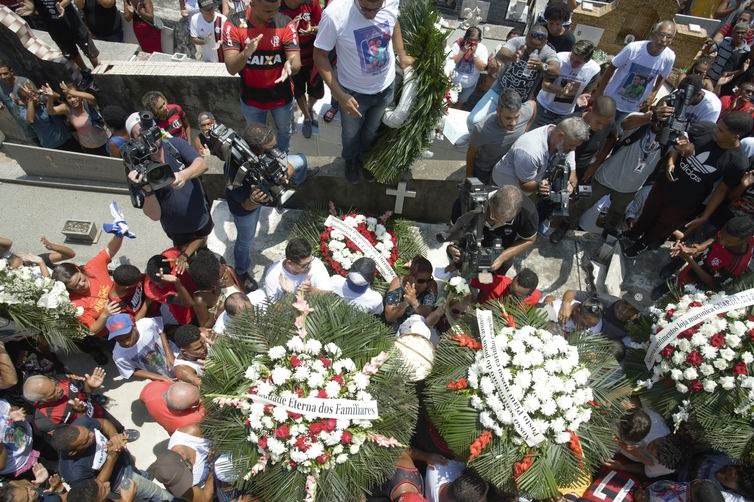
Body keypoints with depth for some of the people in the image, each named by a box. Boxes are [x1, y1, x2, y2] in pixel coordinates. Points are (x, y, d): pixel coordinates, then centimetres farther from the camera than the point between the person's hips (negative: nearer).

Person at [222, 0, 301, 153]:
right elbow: (231, 69, -25)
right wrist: (246, 53, -47)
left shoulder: (286, 24, -18)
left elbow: (296, 63, -22)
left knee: (284, 132, 26)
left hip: (281, 96, 1)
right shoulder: (234, 25, -20)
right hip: (251, 98, 0)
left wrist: (290, 65, -48)